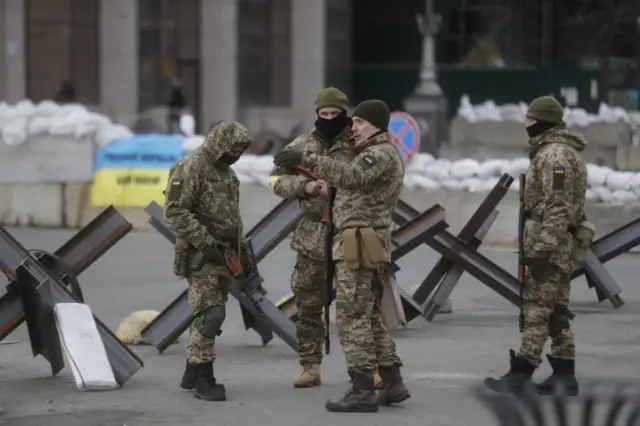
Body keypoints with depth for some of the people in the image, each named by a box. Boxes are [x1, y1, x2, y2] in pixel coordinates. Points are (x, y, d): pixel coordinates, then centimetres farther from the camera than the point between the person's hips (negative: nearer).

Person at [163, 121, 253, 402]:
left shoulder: (225, 170, 17)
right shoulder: (191, 168, -13)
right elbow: (174, 213, -19)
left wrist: (242, 248, 20)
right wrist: (205, 242, -22)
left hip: (224, 255, 9)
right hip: (201, 257, -9)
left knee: (210, 314, 11)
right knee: (208, 315, -13)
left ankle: (192, 375, 20)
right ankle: (203, 379, -10)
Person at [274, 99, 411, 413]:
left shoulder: (380, 154, -13)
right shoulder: (381, 154, 22)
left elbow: (352, 176, -31)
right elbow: (355, 184, 19)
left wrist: (305, 160, -38)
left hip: (358, 244, -11)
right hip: (371, 245, 11)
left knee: (353, 318, -8)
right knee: (370, 317, 16)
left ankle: (362, 391, -8)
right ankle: (392, 383, 18)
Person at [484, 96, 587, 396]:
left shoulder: (554, 155, -15)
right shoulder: (552, 151, 19)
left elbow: (557, 207, -21)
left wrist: (541, 249, -24)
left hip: (549, 241, -11)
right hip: (559, 242, 11)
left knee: (537, 309, -10)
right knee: (556, 309, 10)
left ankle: (521, 374, -11)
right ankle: (564, 375, 12)